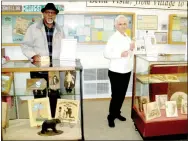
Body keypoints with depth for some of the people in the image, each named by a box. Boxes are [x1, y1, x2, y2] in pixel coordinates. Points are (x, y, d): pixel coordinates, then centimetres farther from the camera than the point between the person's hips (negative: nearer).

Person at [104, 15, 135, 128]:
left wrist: (132, 49, -4)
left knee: (122, 94, 14)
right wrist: (120, 54, -24)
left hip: (127, 71, 7)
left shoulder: (128, 38, 10)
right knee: (116, 95, -1)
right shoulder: (113, 38, -10)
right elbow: (106, 54, -16)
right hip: (116, 72, -7)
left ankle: (117, 113, 32)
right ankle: (111, 117, 15)